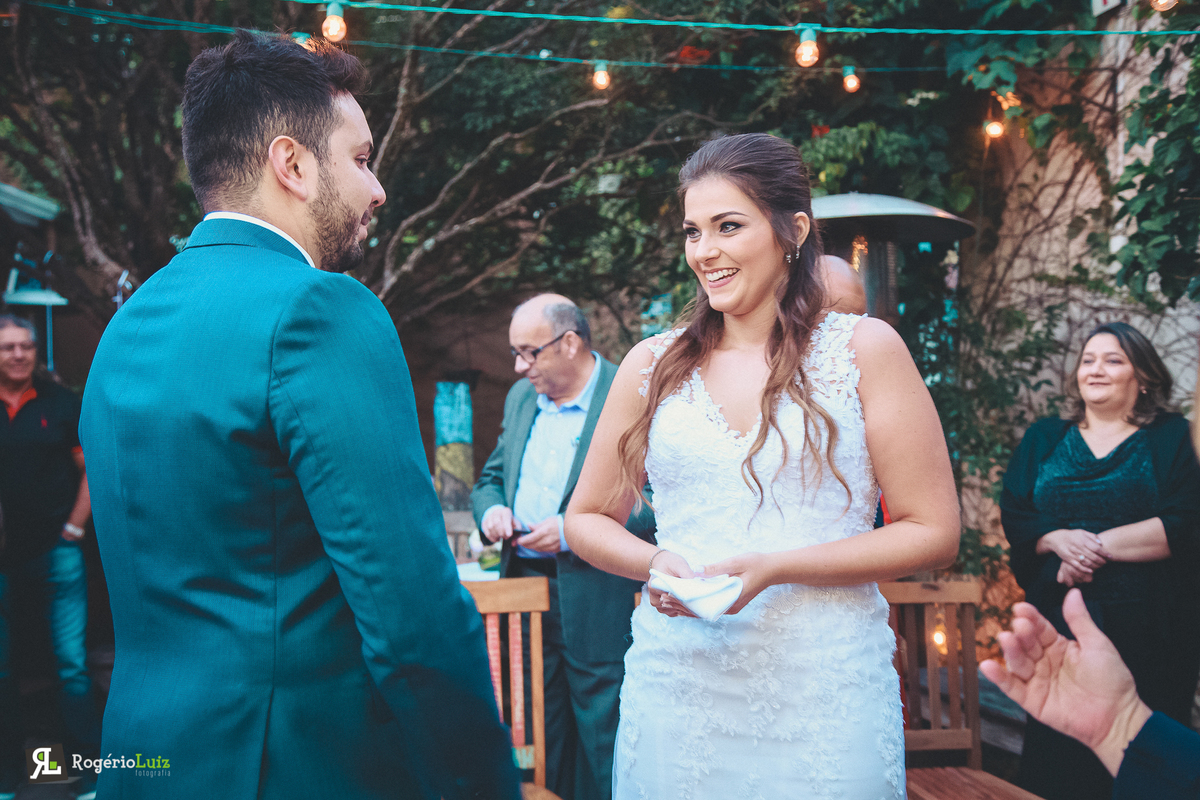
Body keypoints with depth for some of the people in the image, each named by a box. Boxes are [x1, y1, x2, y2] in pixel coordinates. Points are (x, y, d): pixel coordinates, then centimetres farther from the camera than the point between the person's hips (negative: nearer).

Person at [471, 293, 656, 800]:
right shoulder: (520, 397, 12)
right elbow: (491, 478, 22)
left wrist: (574, 529, -20)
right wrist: (490, 508, -2)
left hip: (598, 601, -6)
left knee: (601, 735, 2)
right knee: (538, 734, 15)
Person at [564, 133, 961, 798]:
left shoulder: (864, 349, -1)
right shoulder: (653, 366, 6)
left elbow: (933, 532, -3)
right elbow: (587, 519, 13)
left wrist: (773, 569, -14)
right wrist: (657, 563, -9)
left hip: (825, 696, -2)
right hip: (676, 687, 2)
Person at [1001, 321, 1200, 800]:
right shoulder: (1043, 440, 14)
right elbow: (1014, 517, 6)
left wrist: (1099, 545, -15)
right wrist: (1060, 540, -14)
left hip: (1148, 629, -2)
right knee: (1057, 758, 4)